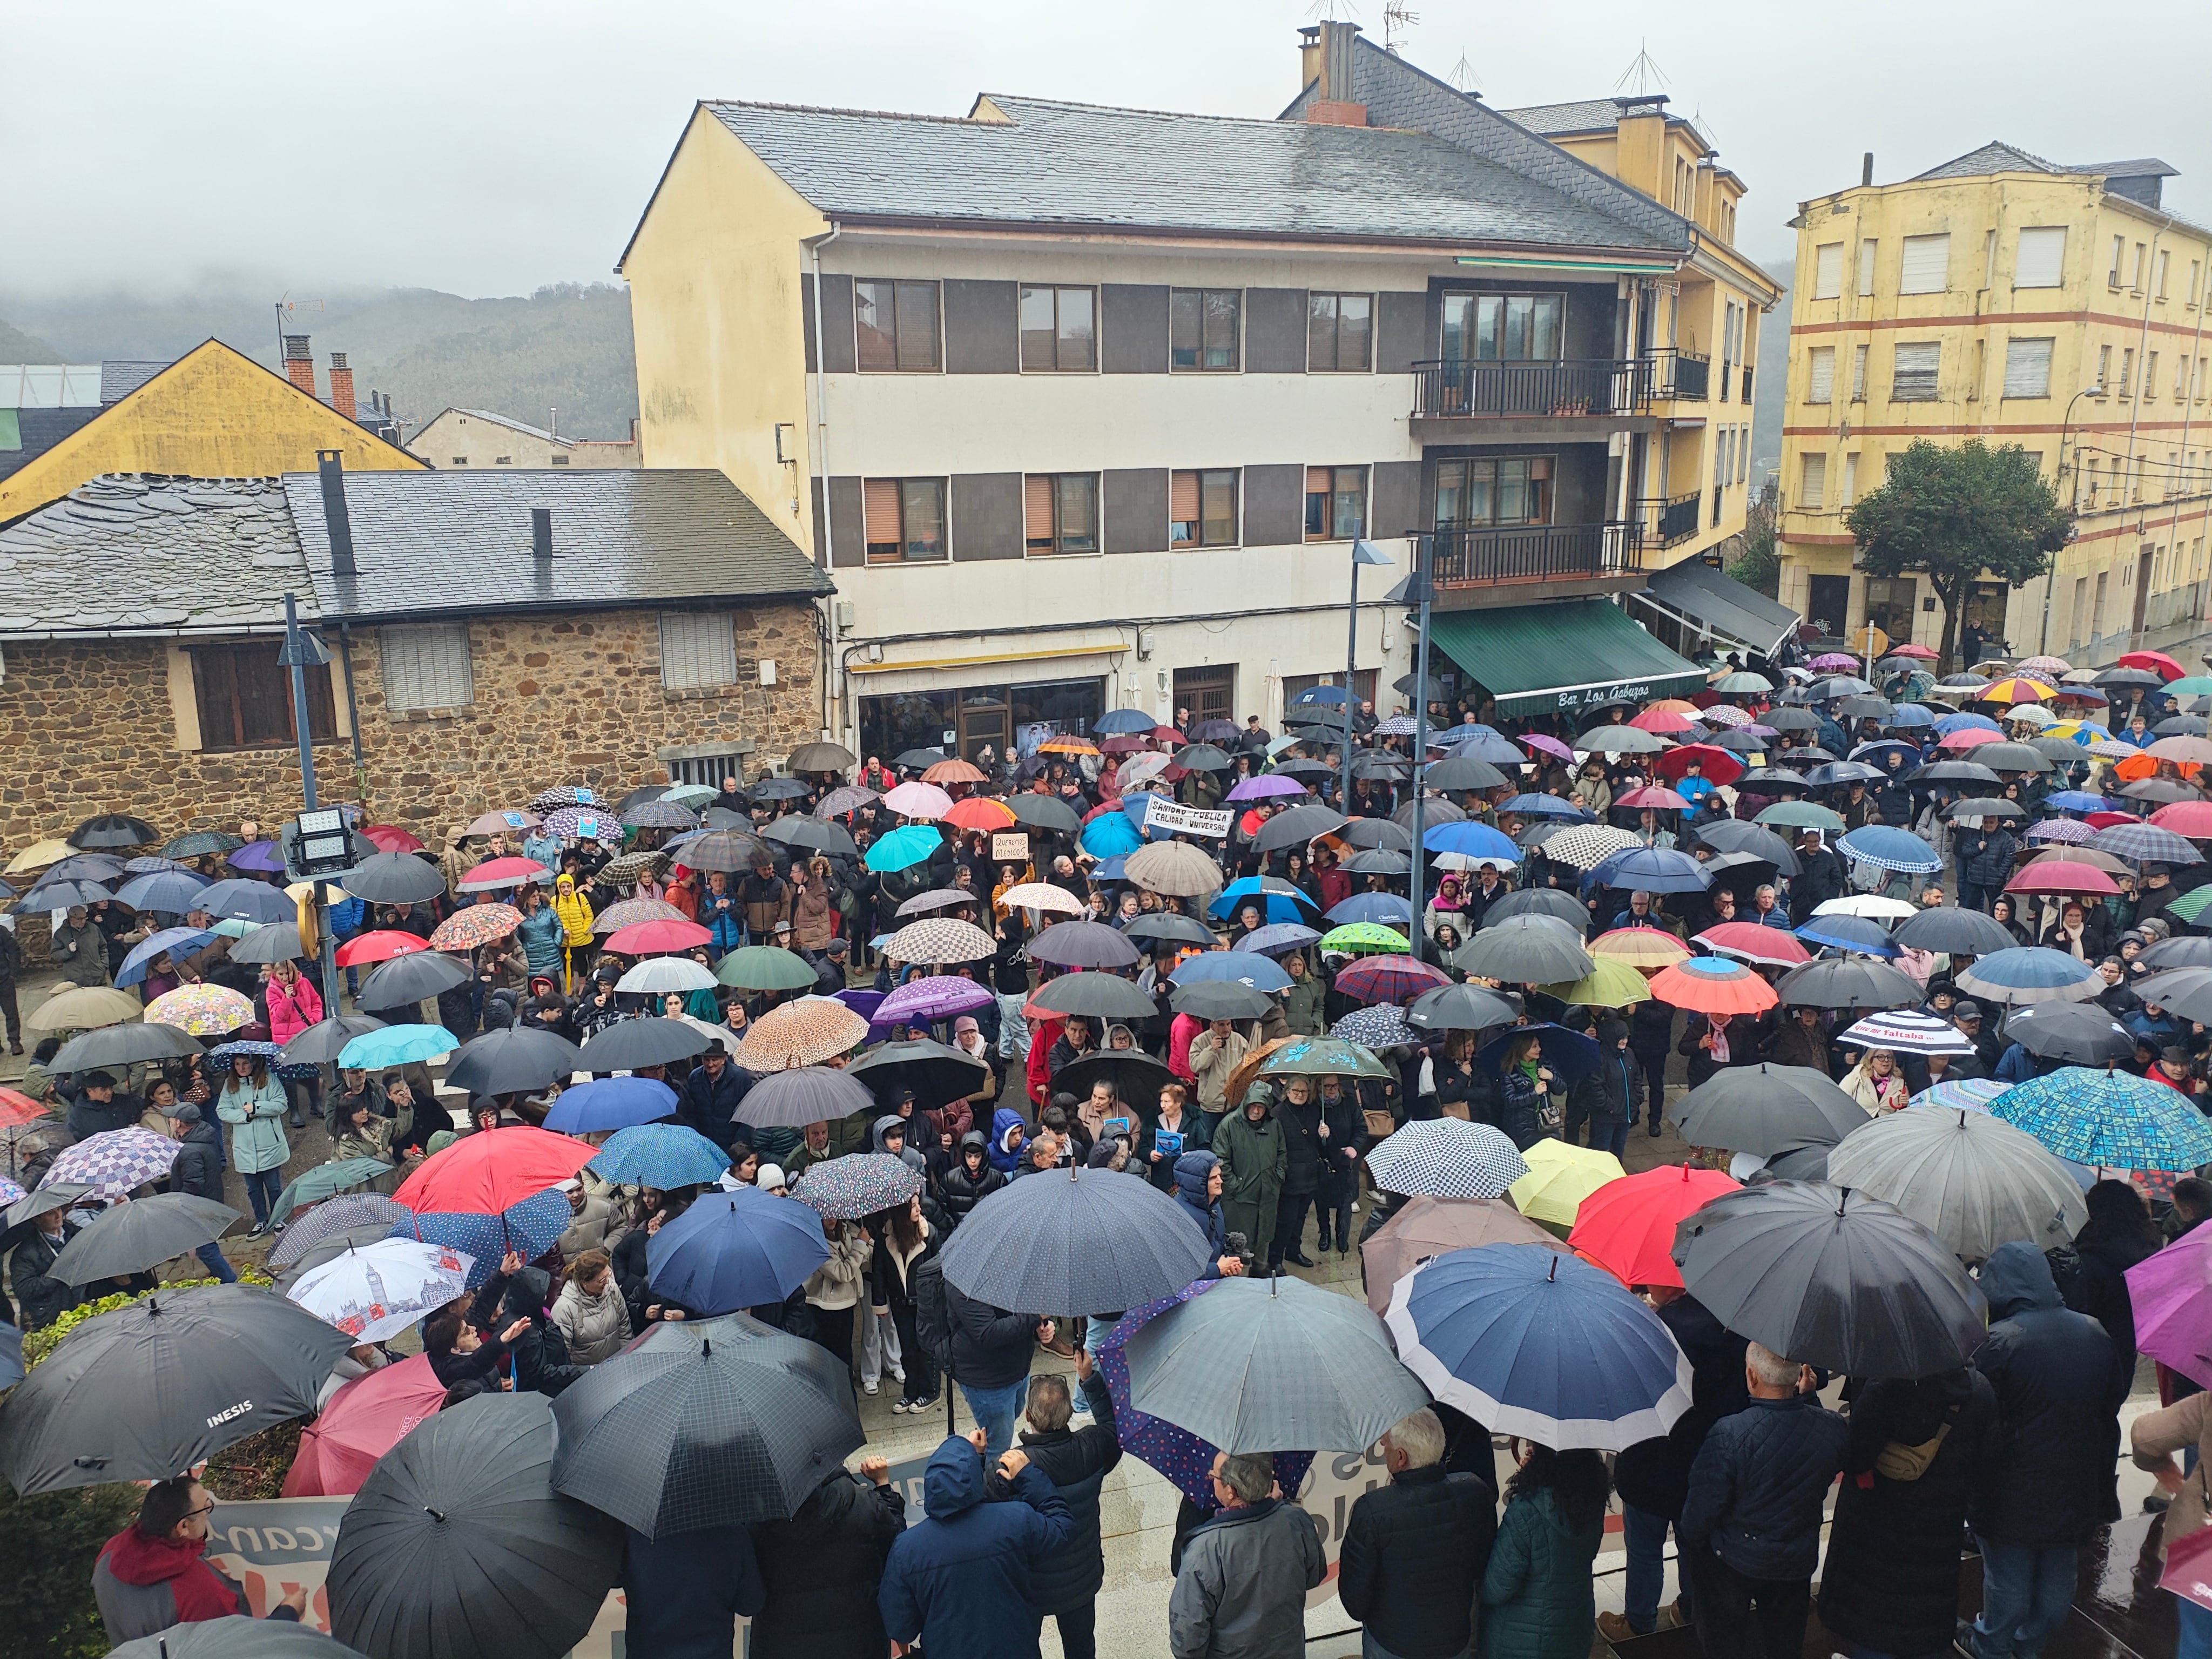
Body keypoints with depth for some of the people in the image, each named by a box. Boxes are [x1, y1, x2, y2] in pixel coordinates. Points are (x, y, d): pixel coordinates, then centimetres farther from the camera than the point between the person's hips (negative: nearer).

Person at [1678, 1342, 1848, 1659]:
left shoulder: (1729, 1435, -33)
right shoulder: (1835, 1428, -20)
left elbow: (1702, 1508, -23)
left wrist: (1689, 1544, -2)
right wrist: (1808, 1396, 0)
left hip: (1732, 1562, -4)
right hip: (1798, 1561, 4)